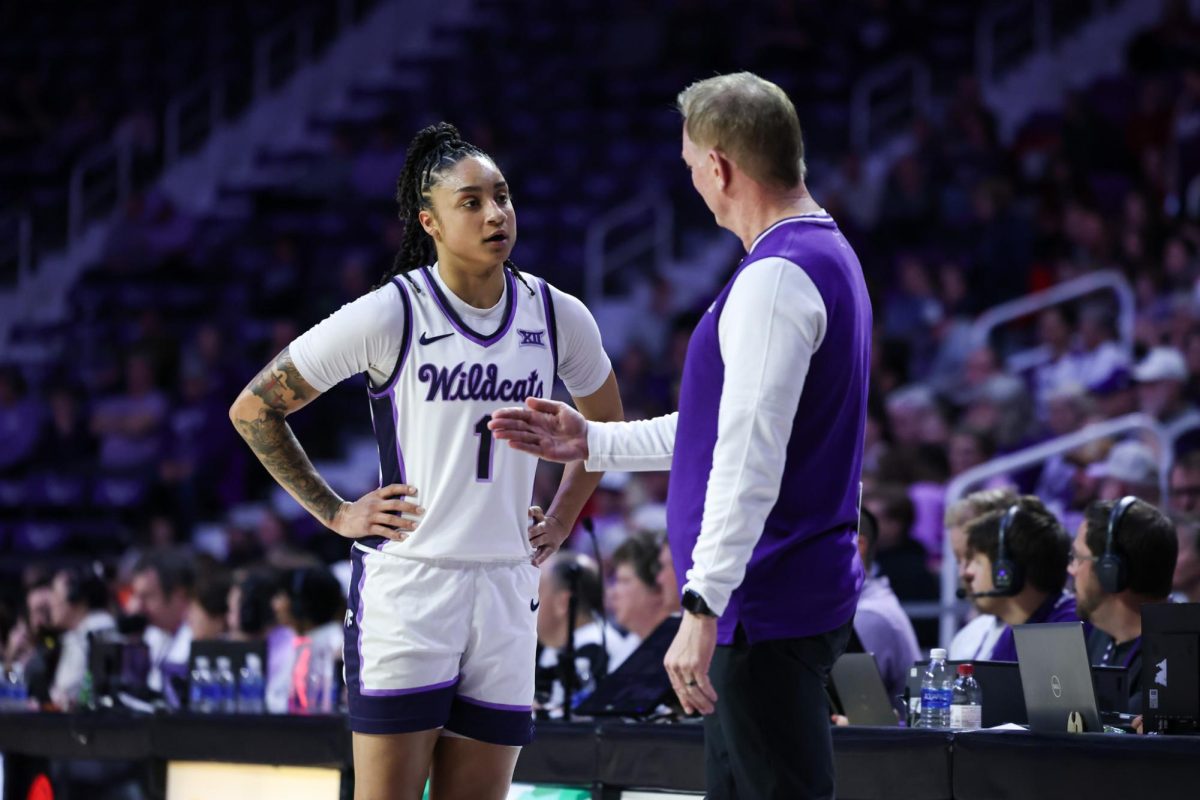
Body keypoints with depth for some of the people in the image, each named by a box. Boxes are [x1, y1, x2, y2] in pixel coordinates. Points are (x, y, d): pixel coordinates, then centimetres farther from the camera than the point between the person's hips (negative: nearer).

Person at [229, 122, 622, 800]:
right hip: (406, 584, -4)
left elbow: (604, 419, 27)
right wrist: (334, 513, -1)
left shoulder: (557, 317, 4)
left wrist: (562, 518, 16)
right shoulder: (390, 314, -8)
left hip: (507, 591, 4)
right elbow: (254, 410, 0)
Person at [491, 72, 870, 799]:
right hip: (802, 596, 10)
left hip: (768, 607, -10)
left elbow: (751, 461, -25)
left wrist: (703, 605, -27)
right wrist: (593, 443, 26)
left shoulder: (775, 277, -17)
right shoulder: (827, 257, 15)